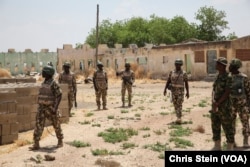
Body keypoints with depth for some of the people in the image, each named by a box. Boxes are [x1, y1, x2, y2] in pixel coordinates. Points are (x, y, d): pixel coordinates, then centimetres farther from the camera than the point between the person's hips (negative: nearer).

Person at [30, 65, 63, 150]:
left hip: (51, 108, -7)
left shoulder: (54, 83, -14)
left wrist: (55, 108, -24)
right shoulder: (44, 83, 12)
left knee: (56, 125, 7)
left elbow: (59, 96, -18)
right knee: (38, 125, -3)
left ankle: (60, 141, 25)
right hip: (42, 108, 7)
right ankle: (36, 144, -3)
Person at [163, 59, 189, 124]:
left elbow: (186, 83, -4)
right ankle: (179, 118, 22)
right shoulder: (171, 72, 3)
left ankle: (179, 119, -14)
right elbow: (168, 81, 3)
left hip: (180, 91, -3)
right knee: (176, 105, 9)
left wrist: (187, 92, -7)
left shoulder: (184, 73, -5)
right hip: (173, 91, 4)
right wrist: (165, 89, -6)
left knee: (179, 105, -11)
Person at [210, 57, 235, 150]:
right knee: (215, 127, 12)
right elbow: (213, 91, 9)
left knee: (228, 128, 0)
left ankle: (230, 148, 9)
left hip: (224, 107, -8)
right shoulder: (217, 77, 12)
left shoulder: (229, 77, -13)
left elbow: (227, 93, -19)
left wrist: (217, 103, -20)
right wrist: (214, 102, -9)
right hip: (215, 107, 8)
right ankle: (217, 147, 24)